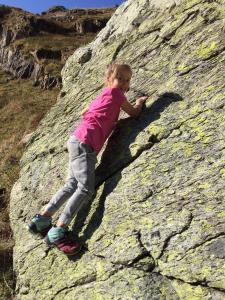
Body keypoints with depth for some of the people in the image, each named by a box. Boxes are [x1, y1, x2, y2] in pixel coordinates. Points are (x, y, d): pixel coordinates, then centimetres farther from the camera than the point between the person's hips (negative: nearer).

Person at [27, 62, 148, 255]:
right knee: (87, 189, -15)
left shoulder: (104, 96, 26)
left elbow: (85, 113, 35)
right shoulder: (114, 92, 2)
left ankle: (42, 219, 12)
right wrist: (140, 102, 27)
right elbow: (134, 113, 6)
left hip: (78, 142, 10)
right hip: (84, 142, -10)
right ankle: (59, 231, -16)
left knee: (73, 185, 10)